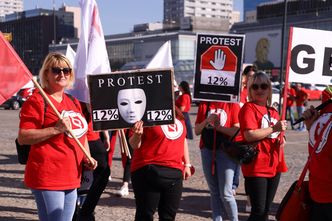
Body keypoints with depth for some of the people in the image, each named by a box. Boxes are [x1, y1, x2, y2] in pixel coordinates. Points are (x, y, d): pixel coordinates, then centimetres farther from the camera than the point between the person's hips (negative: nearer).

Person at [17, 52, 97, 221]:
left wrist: (88, 158, 9)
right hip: (47, 177, -8)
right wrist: (55, 129, -24)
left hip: (71, 177, 8)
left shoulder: (74, 102, 15)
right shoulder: (36, 101, -9)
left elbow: (81, 132, 25)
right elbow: (22, 138, -15)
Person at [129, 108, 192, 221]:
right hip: (148, 171, -6)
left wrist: (187, 164, 20)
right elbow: (134, 145, -8)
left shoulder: (177, 113, 10)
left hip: (175, 172, 6)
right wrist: (137, 135, -30)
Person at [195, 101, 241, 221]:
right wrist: (207, 121, -11)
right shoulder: (204, 104, 8)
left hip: (226, 151, -4)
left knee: (225, 193, -5)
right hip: (207, 151, 4)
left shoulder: (232, 104, -3)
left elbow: (237, 131, -10)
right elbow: (197, 131, 5)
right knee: (214, 192, 10)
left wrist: (218, 126, -14)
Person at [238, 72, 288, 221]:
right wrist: (274, 128, -16)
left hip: (274, 167, 8)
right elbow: (249, 135, -22)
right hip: (256, 168, -8)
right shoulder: (248, 108, -9)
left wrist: (281, 141, 4)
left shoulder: (273, 112, 14)